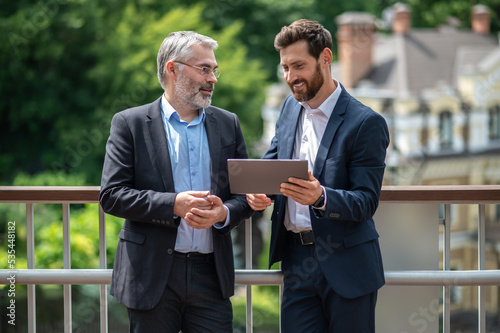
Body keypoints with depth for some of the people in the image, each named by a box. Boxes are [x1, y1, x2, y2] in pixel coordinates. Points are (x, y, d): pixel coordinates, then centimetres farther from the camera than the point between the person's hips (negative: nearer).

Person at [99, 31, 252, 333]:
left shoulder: (228, 124, 13)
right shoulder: (130, 124, 1)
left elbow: (246, 192, 13)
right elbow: (111, 196, -6)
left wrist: (224, 213, -10)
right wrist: (173, 204, -17)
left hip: (211, 273, 3)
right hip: (152, 278, -3)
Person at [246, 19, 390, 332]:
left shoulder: (366, 123, -11)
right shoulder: (291, 108, 10)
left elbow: (366, 202, -15)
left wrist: (320, 197, -35)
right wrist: (256, 189, -6)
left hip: (346, 265, -5)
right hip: (297, 260, 5)